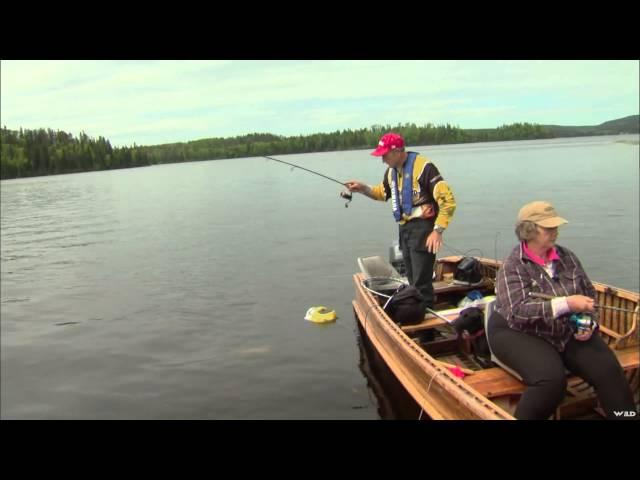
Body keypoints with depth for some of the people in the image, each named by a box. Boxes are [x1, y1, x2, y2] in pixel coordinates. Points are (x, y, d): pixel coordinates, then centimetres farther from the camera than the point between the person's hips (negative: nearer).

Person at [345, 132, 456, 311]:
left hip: (422, 228, -8)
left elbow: (448, 200, -19)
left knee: (422, 282, -8)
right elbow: (382, 193, 28)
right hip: (404, 229, 8)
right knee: (413, 281, 15)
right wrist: (362, 188, 10)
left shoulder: (423, 167, -18)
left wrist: (438, 231, -21)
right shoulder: (392, 171, 8)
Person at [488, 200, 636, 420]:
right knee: (551, 378, -30)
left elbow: (589, 294, 16)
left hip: (570, 332, 5)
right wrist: (566, 304, -30)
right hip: (521, 334, -5)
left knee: (609, 371, -16)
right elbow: (517, 311, -24)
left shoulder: (567, 257, 5)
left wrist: (589, 323, -2)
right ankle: (523, 416, -8)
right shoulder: (512, 266, -12)